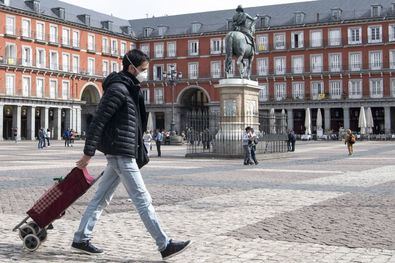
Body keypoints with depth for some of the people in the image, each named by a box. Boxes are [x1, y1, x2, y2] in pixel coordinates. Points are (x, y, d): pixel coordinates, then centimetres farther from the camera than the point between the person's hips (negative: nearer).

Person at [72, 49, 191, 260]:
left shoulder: (131, 90, 17)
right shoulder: (118, 89, -14)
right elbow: (98, 121, -17)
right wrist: (88, 153, -18)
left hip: (118, 154, 10)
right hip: (121, 153, -10)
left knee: (101, 197, 13)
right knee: (142, 200, -7)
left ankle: (81, 239, 22)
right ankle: (164, 245, -3)